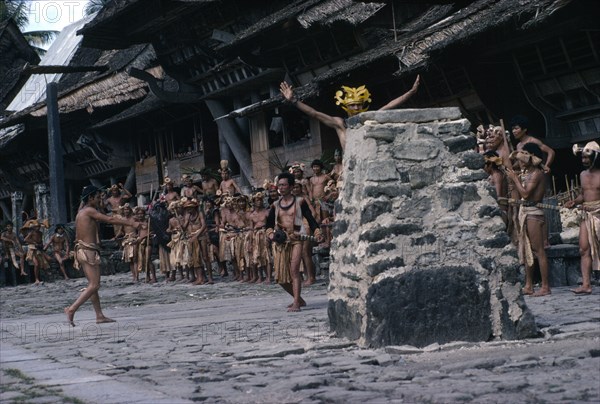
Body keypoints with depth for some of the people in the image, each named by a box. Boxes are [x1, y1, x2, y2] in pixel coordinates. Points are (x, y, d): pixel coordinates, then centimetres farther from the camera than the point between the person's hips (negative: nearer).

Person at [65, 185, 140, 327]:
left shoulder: (80, 213, 19)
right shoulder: (89, 211, -8)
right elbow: (110, 219, -15)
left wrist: (77, 258, 23)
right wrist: (131, 223, -13)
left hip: (81, 250, 10)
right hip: (89, 251, -10)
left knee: (93, 284, 11)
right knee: (94, 285, -11)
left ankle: (100, 315, 10)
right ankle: (71, 309, -16)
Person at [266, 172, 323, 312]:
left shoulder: (299, 202, 2)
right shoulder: (276, 205, 14)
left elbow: (310, 218, -3)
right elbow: (269, 223, 15)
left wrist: (317, 232, -19)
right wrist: (270, 233, -6)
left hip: (296, 239, -5)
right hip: (280, 241, 5)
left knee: (294, 270, -20)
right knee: (281, 276, 3)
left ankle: (296, 304, -20)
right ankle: (299, 299, 23)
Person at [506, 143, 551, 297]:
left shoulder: (537, 174, -13)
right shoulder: (528, 173, 14)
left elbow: (525, 193, -20)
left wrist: (515, 179, -10)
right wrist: (515, 179, 9)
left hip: (533, 213, -10)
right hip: (525, 211, 10)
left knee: (539, 250, -8)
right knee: (526, 250, 12)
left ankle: (545, 287, -7)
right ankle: (528, 286, 18)